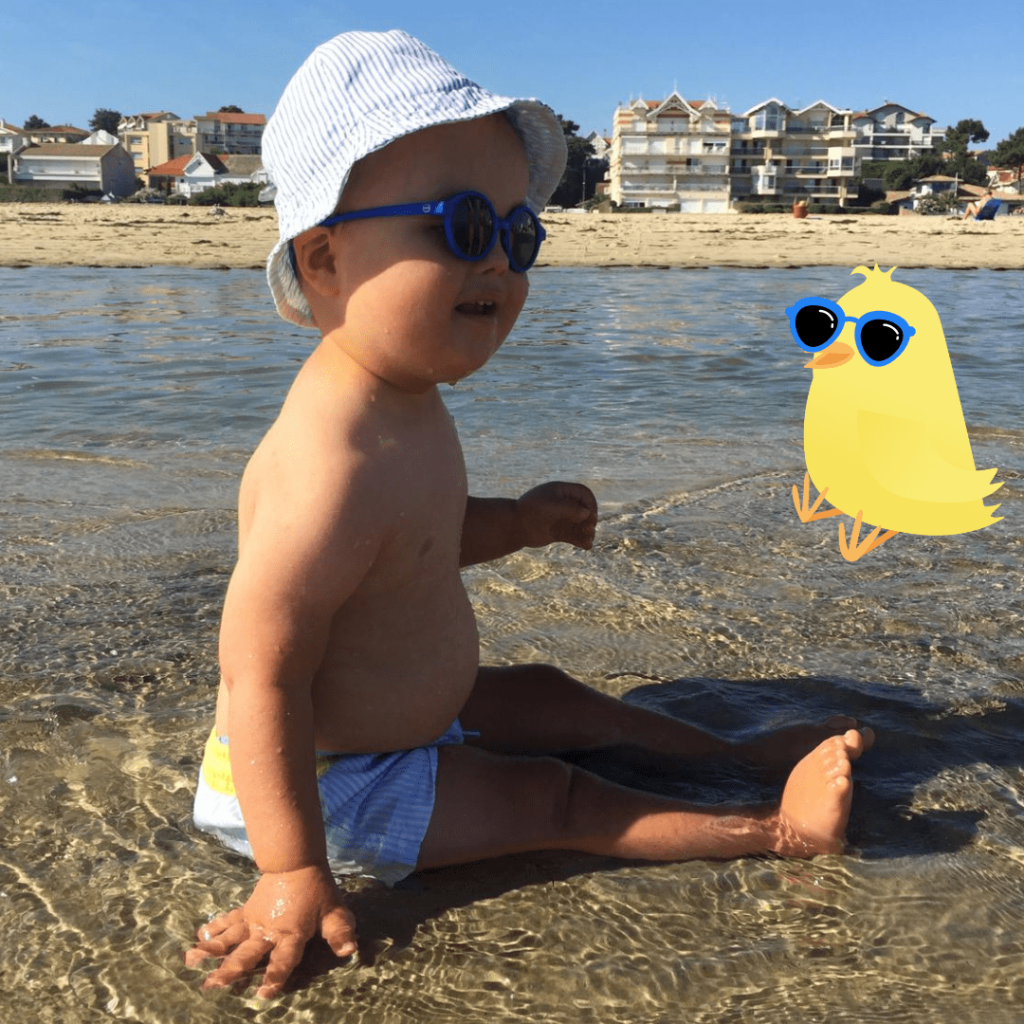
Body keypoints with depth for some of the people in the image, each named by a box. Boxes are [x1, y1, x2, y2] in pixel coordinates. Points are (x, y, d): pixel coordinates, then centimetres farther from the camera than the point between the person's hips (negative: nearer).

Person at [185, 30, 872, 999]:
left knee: (543, 698, 17)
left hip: (399, 718, 9)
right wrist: (295, 874, -28)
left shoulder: (402, 404, -3)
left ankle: (737, 749, 33)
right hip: (324, 789, -9)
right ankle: (775, 828, 10)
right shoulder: (333, 462, -37)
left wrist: (511, 522, -1)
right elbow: (261, 679, -34)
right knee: (554, 799, -2)